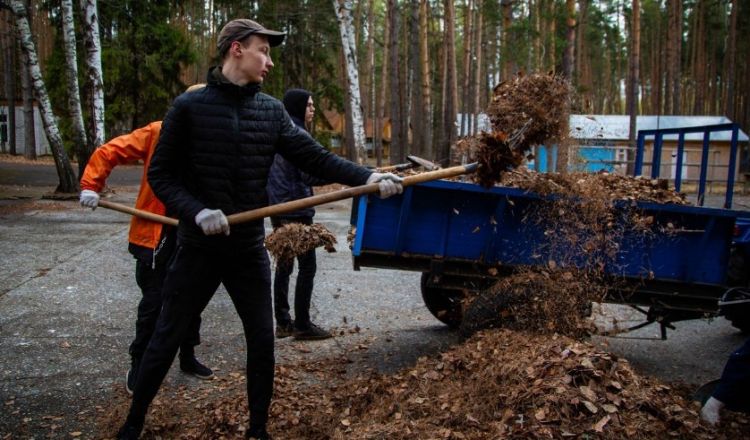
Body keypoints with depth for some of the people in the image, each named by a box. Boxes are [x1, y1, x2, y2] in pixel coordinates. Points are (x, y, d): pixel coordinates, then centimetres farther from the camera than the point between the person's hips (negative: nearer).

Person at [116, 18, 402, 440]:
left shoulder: (271, 111, 2)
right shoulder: (189, 106, -7)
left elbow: (316, 157, -3)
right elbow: (161, 174, -6)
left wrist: (369, 177, -16)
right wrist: (197, 212, -22)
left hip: (249, 249, 3)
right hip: (199, 247, -3)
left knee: (263, 341, 9)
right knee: (166, 340, 8)